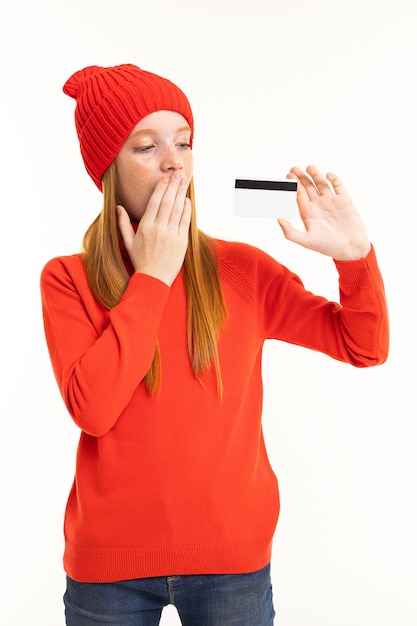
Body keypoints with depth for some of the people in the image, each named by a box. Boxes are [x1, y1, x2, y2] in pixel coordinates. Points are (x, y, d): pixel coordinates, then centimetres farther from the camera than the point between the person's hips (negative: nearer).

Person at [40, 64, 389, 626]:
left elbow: (365, 346, 1)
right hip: (110, 563, -1)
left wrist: (354, 253, -17)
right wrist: (152, 277, -17)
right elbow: (91, 408, -20)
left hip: (233, 557, 1)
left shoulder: (241, 269, -2)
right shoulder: (67, 280, -5)